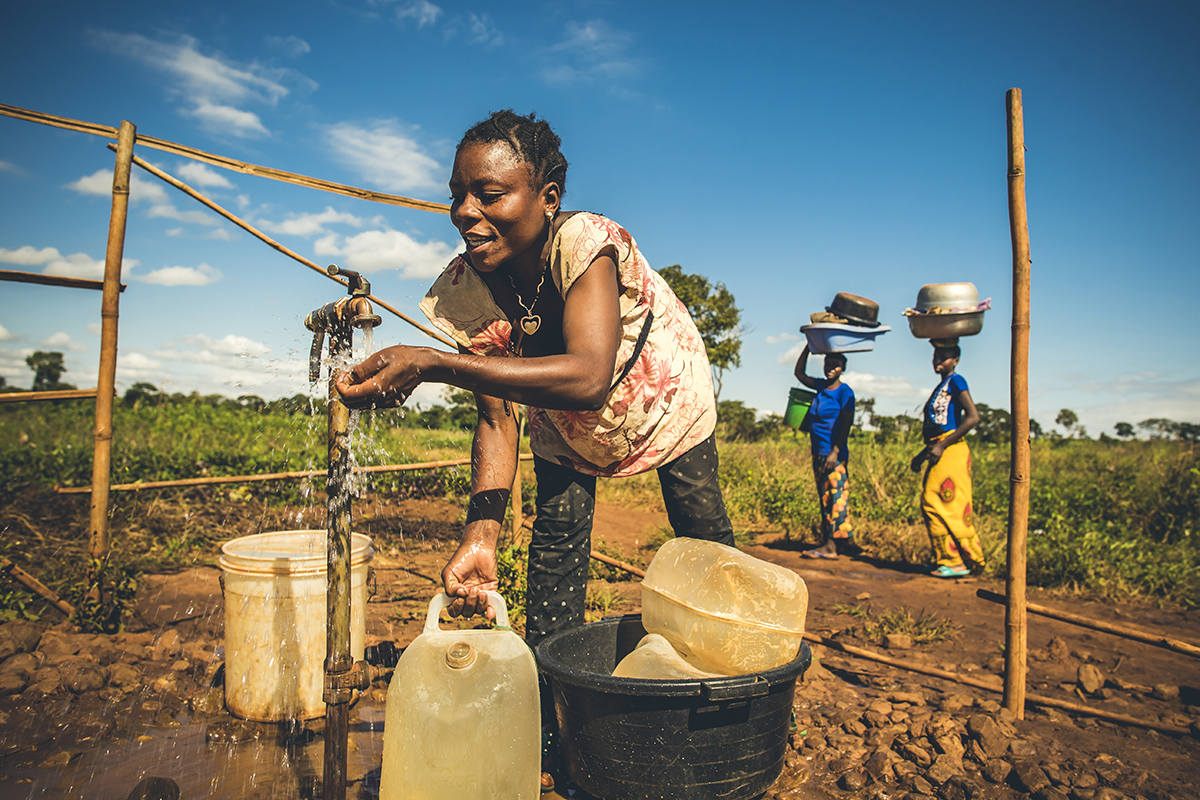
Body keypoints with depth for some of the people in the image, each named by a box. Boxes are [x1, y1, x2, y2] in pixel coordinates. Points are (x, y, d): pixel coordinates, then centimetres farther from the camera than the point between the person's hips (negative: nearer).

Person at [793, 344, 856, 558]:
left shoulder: (844, 392, -7)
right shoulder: (821, 386, 13)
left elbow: (847, 423, -12)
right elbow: (800, 374, 24)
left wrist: (835, 452, -20)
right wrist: (809, 346, 18)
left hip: (835, 454, -8)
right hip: (818, 452, 8)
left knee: (836, 496, -8)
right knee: (824, 498, 9)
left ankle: (831, 545, -10)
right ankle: (828, 543, 14)